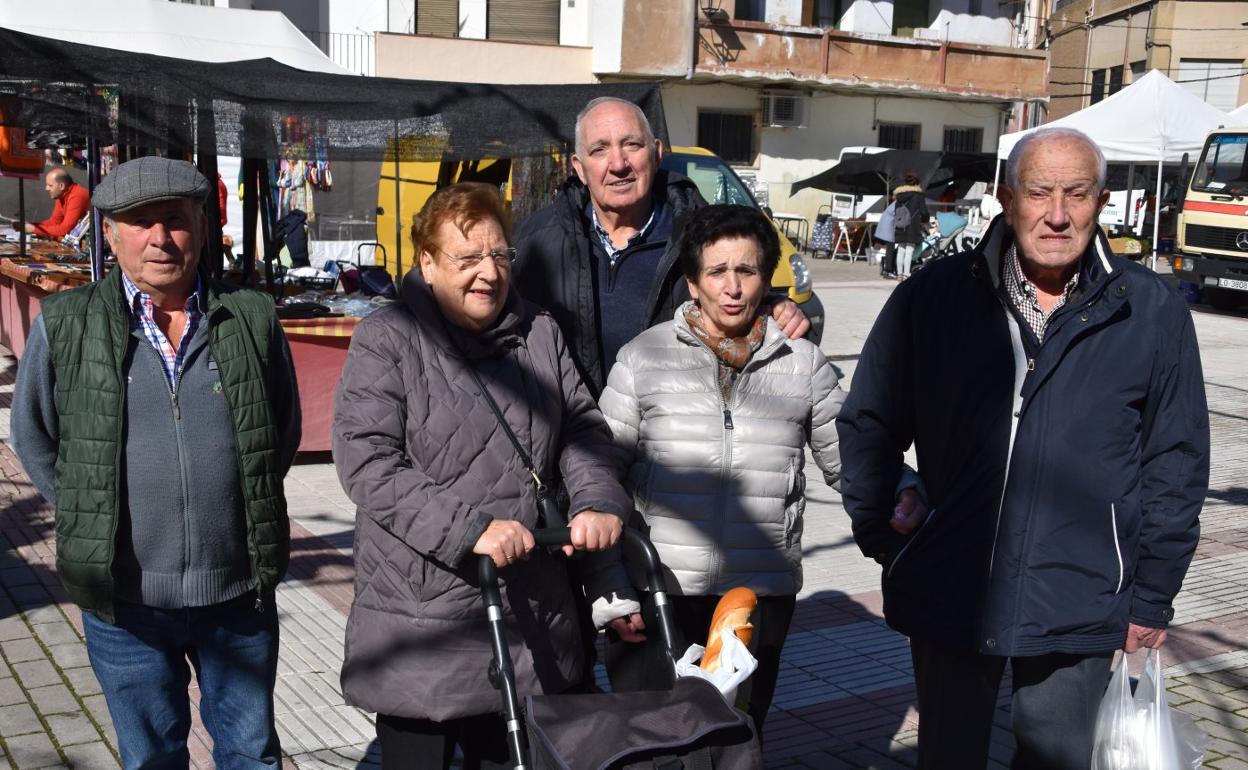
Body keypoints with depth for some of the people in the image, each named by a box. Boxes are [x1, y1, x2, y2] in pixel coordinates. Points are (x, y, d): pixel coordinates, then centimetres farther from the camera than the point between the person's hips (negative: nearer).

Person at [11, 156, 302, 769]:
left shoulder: (252, 320, -1)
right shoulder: (65, 326, -4)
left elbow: (284, 432, 12)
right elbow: (34, 440, 8)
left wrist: (239, 505, 9)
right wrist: (92, 520, 5)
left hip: (239, 592, 1)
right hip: (125, 602, 0)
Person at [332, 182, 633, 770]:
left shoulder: (539, 334, 9)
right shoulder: (386, 340, -7)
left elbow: (583, 429, 12)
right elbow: (367, 462, -16)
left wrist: (597, 501, -8)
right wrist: (469, 529, -24)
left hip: (531, 617, 5)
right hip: (420, 616, -4)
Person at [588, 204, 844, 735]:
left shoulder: (803, 365, 6)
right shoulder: (644, 358, 0)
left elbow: (851, 460, 15)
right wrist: (613, 595, -5)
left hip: (761, 598, 2)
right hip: (656, 598, -2)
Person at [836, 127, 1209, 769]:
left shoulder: (1152, 313, -3)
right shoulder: (933, 297, -4)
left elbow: (1177, 463, 3)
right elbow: (867, 425, 6)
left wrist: (1152, 597, 3)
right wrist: (883, 536, 2)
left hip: (1079, 611, 0)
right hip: (947, 591, 1)